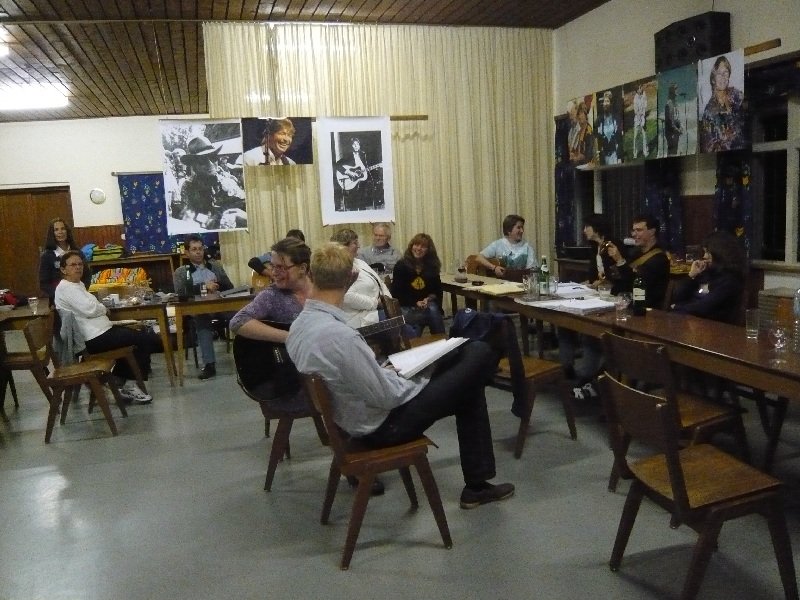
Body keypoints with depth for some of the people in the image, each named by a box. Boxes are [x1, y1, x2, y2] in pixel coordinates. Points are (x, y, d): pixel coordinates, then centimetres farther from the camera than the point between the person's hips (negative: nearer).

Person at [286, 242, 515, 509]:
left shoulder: (299, 325, -4)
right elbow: (387, 396, -24)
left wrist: (386, 370, 7)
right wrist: (421, 375, -7)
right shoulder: (339, 335, -33)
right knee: (479, 355, 1)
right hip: (381, 424, -9)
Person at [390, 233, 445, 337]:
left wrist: (429, 299, -10)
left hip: (428, 303, 3)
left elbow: (437, 289, 12)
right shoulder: (401, 266, -3)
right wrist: (415, 303, -16)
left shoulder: (432, 266, 8)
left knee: (433, 309, -31)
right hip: (407, 306, -3)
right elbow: (396, 292, -5)